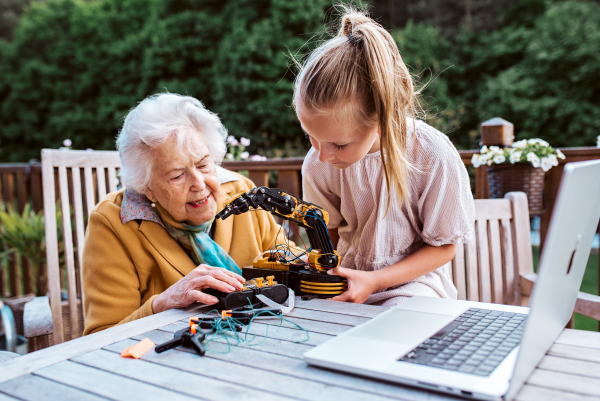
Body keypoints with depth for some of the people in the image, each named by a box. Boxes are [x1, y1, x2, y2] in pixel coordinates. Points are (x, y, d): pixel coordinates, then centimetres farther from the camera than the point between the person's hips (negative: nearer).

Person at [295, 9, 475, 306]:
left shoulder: (434, 157, -23)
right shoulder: (318, 164, -12)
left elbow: (443, 247, -10)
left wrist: (374, 281, -21)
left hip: (414, 276, -2)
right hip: (347, 276, 3)